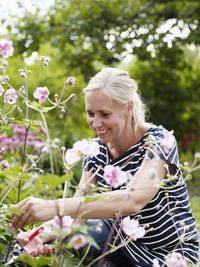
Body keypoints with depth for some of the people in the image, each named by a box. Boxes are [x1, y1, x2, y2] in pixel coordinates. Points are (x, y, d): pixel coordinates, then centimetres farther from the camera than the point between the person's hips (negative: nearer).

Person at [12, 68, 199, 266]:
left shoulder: (159, 141, -23)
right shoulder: (97, 149, -4)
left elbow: (134, 200, -40)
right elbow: (79, 207, -11)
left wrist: (54, 207, -49)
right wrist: (46, 235, -34)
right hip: (123, 238, 6)